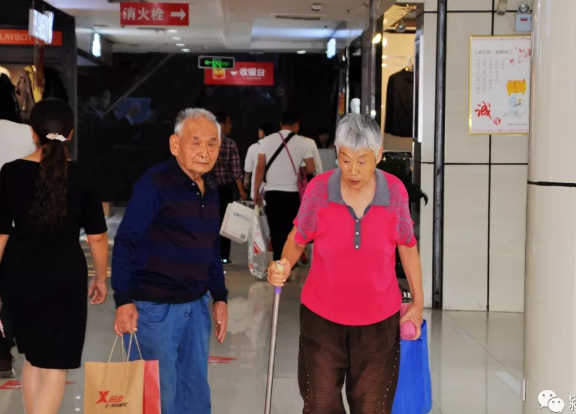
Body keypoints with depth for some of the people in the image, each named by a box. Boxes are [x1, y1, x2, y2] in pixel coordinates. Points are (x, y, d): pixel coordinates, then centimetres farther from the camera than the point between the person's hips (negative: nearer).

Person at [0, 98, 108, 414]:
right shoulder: (82, 176, -6)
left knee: (34, 357, 20)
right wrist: (100, 278, 10)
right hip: (65, 273, -2)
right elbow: (97, 237, -3)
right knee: (56, 362, 3)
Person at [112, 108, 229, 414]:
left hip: (196, 306, 7)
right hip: (154, 307, -7)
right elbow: (125, 242, -14)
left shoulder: (210, 189, 10)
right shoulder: (155, 183, -13)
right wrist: (124, 301, -19)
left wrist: (219, 297, 15)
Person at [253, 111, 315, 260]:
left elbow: (260, 168, -2)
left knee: (276, 230, 6)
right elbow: (311, 169, 0)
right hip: (292, 193, -1)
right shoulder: (302, 142, -1)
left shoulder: (267, 140, 1)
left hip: (272, 192, 1)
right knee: (291, 230, 9)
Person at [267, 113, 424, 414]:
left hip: (379, 320, 1)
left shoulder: (395, 191, -10)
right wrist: (284, 266, -20)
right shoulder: (318, 189, -13)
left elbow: (407, 246, 4)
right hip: (322, 317, 0)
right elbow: (297, 239, 1)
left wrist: (418, 301, 9)